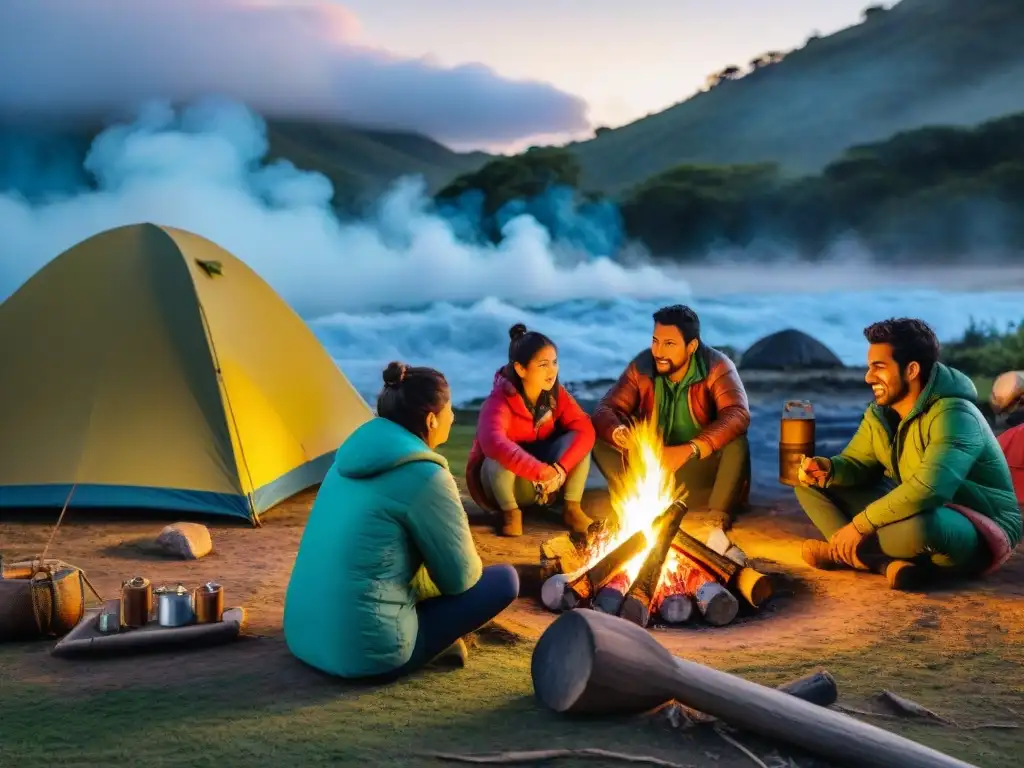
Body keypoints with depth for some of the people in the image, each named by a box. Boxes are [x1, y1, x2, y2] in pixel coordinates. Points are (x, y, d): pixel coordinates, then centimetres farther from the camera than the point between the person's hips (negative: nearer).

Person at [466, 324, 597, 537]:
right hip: (500, 480, -4)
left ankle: (572, 508, -10)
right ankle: (510, 512, -13)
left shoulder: (556, 394, -10)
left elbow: (585, 429, -19)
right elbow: (493, 443, -46)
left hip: (544, 484, 4)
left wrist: (559, 469, -35)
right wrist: (542, 471, -50)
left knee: (576, 439, -20)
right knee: (501, 457, -37)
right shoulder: (500, 401, -27)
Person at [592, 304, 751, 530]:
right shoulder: (641, 366, -8)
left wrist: (688, 450, -46)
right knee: (601, 439, -16)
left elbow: (738, 415, -33)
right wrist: (619, 433, -37)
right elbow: (605, 409, -11)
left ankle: (719, 523, -25)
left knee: (736, 441, -33)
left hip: (703, 465, -3)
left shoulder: (717, 367, -18)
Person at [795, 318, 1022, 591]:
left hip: (979, 533, -8)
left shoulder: (953, 415, -26)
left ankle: (844, 553, -15)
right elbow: (856, 463, 4)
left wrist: (859, 525, -33)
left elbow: (927, 490, -39)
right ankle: (889, 562, -20)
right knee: (813, 484, -2)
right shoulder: (881, 412, 1)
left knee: (916, 527, -45)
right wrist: (827, 469, -21)